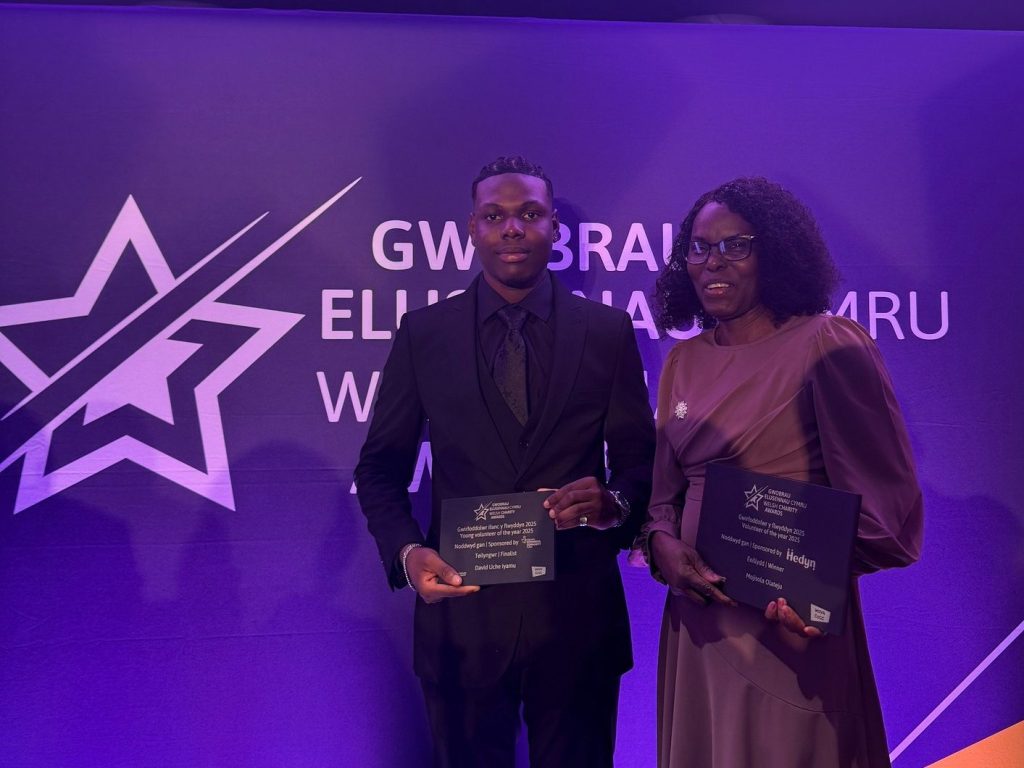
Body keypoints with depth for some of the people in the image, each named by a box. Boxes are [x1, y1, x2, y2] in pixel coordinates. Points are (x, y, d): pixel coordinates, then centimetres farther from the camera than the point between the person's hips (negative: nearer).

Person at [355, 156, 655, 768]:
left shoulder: (609, 331, 1)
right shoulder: (423, 334, 1)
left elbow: (640, 460, 3)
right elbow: (381, 467, 4)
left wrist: (614, 503, -19)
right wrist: (406, 550, -13)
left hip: (577, 616, 0)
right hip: (461, 610, 1)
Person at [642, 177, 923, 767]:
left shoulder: (830, 345, -11)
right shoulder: (685, 359, 8)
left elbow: (886, 506, -13)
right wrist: (663, 544, -8)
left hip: (789, 630, -6)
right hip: (697, 622, 6)